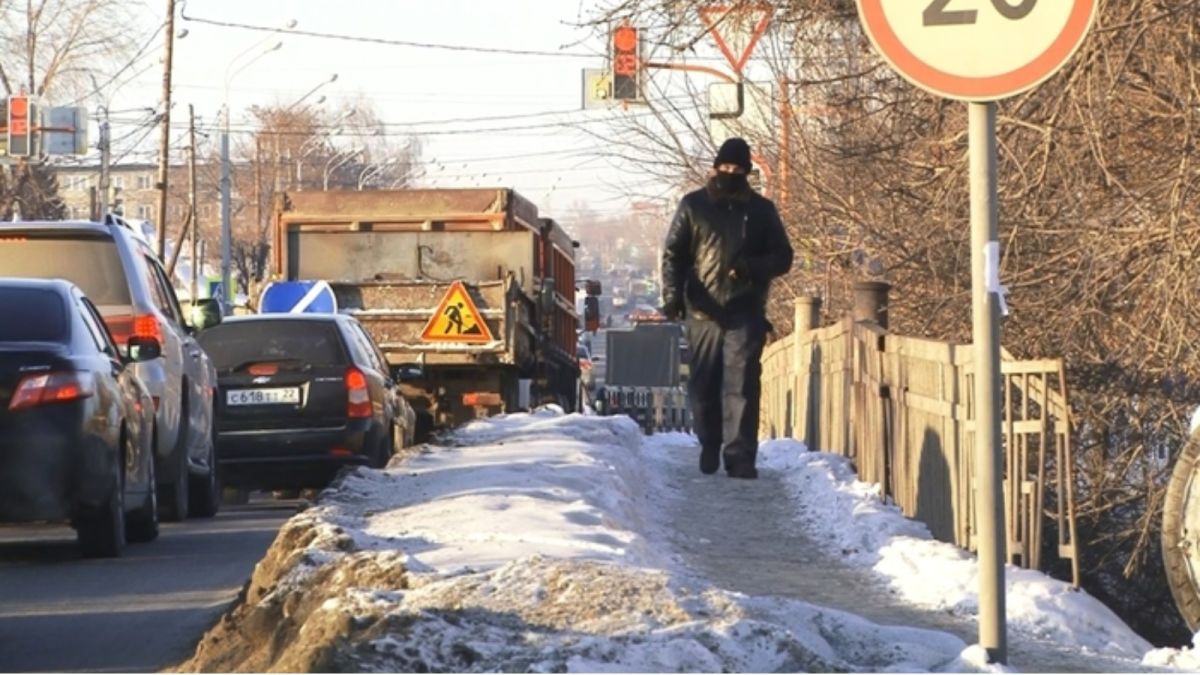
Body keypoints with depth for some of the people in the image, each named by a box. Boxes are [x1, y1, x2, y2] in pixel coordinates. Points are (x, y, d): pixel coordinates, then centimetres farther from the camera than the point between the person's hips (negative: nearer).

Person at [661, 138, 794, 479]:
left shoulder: (761, 209, 10)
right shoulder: (693, 206, 9)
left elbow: (783, 257, 11)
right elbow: (673, 255, 7)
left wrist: (753, 268, -9)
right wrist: (673, 295, -8)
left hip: (745, 314, -1)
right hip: (703, 312, 1)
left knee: (742, 386, -10)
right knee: (703, 386, 6)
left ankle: (740, 456, -12)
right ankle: (709, 447, 25)